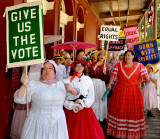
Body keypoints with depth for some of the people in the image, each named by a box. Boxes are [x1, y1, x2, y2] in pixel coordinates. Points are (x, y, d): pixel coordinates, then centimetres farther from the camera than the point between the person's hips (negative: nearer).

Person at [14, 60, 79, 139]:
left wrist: (71, 89, -7)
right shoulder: (34, 85, -6)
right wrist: (24, 86, -26)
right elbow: (19, 99, -10)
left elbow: (76, 95, 14)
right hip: (37, 123, -2)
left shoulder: (62, 84, 5)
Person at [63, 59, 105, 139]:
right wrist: (73, 106, -16)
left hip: (85, 110, 2)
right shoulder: (68, 81, -6)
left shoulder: (88, 80, 0)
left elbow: (91, 98, 3)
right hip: (71, 111, -2)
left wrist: (82, 102, -13)